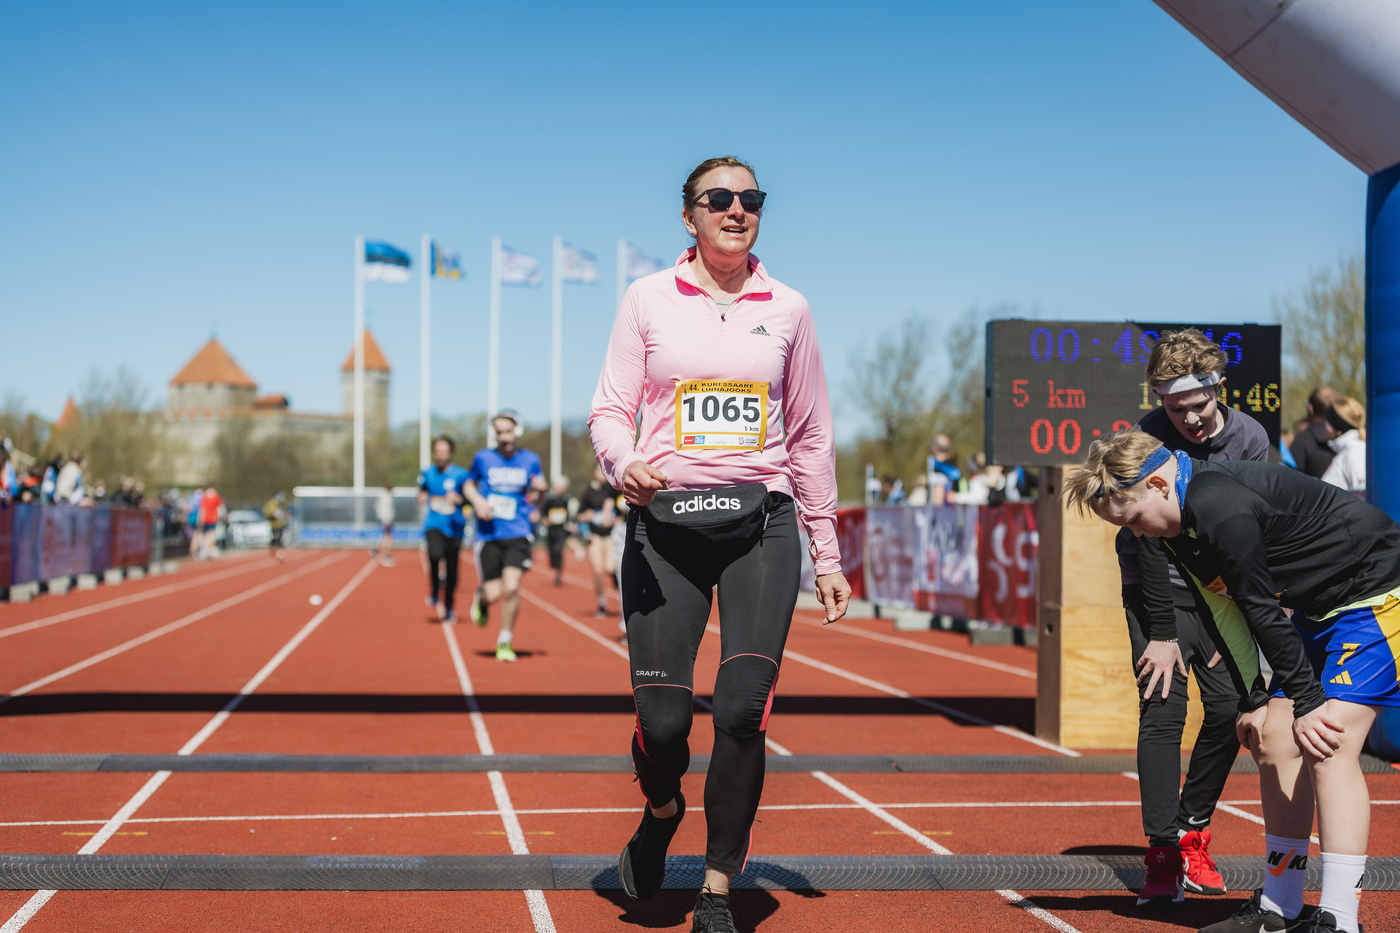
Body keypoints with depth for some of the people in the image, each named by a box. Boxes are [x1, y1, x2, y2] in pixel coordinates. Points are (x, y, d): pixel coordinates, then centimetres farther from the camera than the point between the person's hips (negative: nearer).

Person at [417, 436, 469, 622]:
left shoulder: (460, 474, -4)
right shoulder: (427, 472, 5)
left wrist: (458, 499, -22)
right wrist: (423, 497, 1)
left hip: (454, 527, 0)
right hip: (433, 524, 0)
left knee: (451, 570, 3)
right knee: (435, 554, -29)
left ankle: (449, 608, 25)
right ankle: (434, 594, -5)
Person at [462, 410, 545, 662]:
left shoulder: (530, 460, 4)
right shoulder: (483, 458, 2)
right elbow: (469, 484, 18)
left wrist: (539, 489, -7)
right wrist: (477, 500, -3)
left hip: (518, 535, 0)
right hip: (489, 535, 0)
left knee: (511, 588, -15)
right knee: (493, 594, -5)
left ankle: (505, 642, 4)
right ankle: (482, 600, 35)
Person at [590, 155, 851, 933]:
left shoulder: (787, 309, 11)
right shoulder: (649, 298, 7)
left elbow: (811, 437, 15)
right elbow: (610, 409, 6)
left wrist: (827, 553, 12)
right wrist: (626, 465, -18)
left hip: (761, 521, 1)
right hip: (665, 522, -1)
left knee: (743, 709, -12)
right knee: (663, 717, -6)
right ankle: (661, 812, 31)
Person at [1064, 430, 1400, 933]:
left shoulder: (1220, 510, -30)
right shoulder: (1180, 525, 1)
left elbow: (1262, 609, -26)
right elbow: (1225, 612, 9)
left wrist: (1306, 700, -20)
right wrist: (1255, 698, 7)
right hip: (1318, 607, 10)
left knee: (1327, 745, -19)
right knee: (1273, 740, 6)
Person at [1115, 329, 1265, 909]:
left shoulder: (1249, 437, -9)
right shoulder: (1148, 439, -18)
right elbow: (1149, 539, -17)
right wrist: (1162, 634, -17)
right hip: (1158, 591, -3)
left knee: (1231, 707, -3)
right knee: (1163, 712, -12)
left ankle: (1192, 833, 15)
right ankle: (1163, 856, -7)